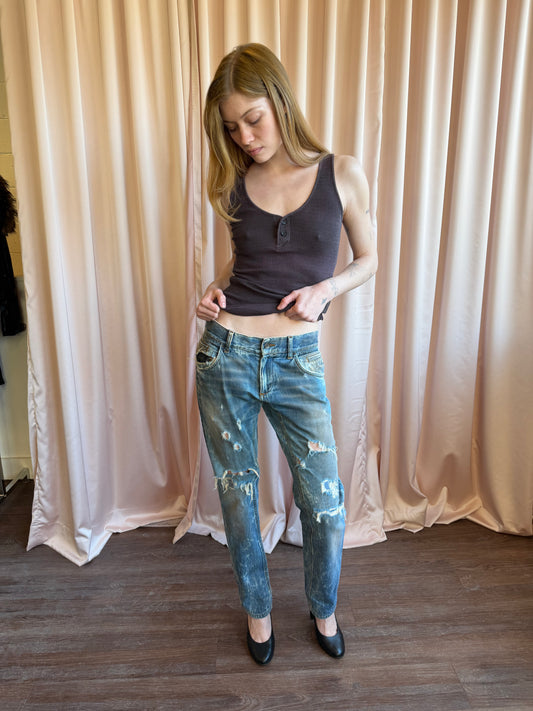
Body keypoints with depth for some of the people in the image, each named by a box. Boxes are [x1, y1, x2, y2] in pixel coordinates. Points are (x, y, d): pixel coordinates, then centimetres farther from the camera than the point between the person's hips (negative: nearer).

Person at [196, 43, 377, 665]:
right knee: (237, 492, 13)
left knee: (324, 502, 5)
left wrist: (324, 289, -11)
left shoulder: (341, 174, -1)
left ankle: (323, 608, 38)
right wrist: (216, 285, -1)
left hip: (296, 360, -1)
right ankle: (256, 608, 40)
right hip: (225, 355, 2)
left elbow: (368, 259, 8)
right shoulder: (236, 183, 5)